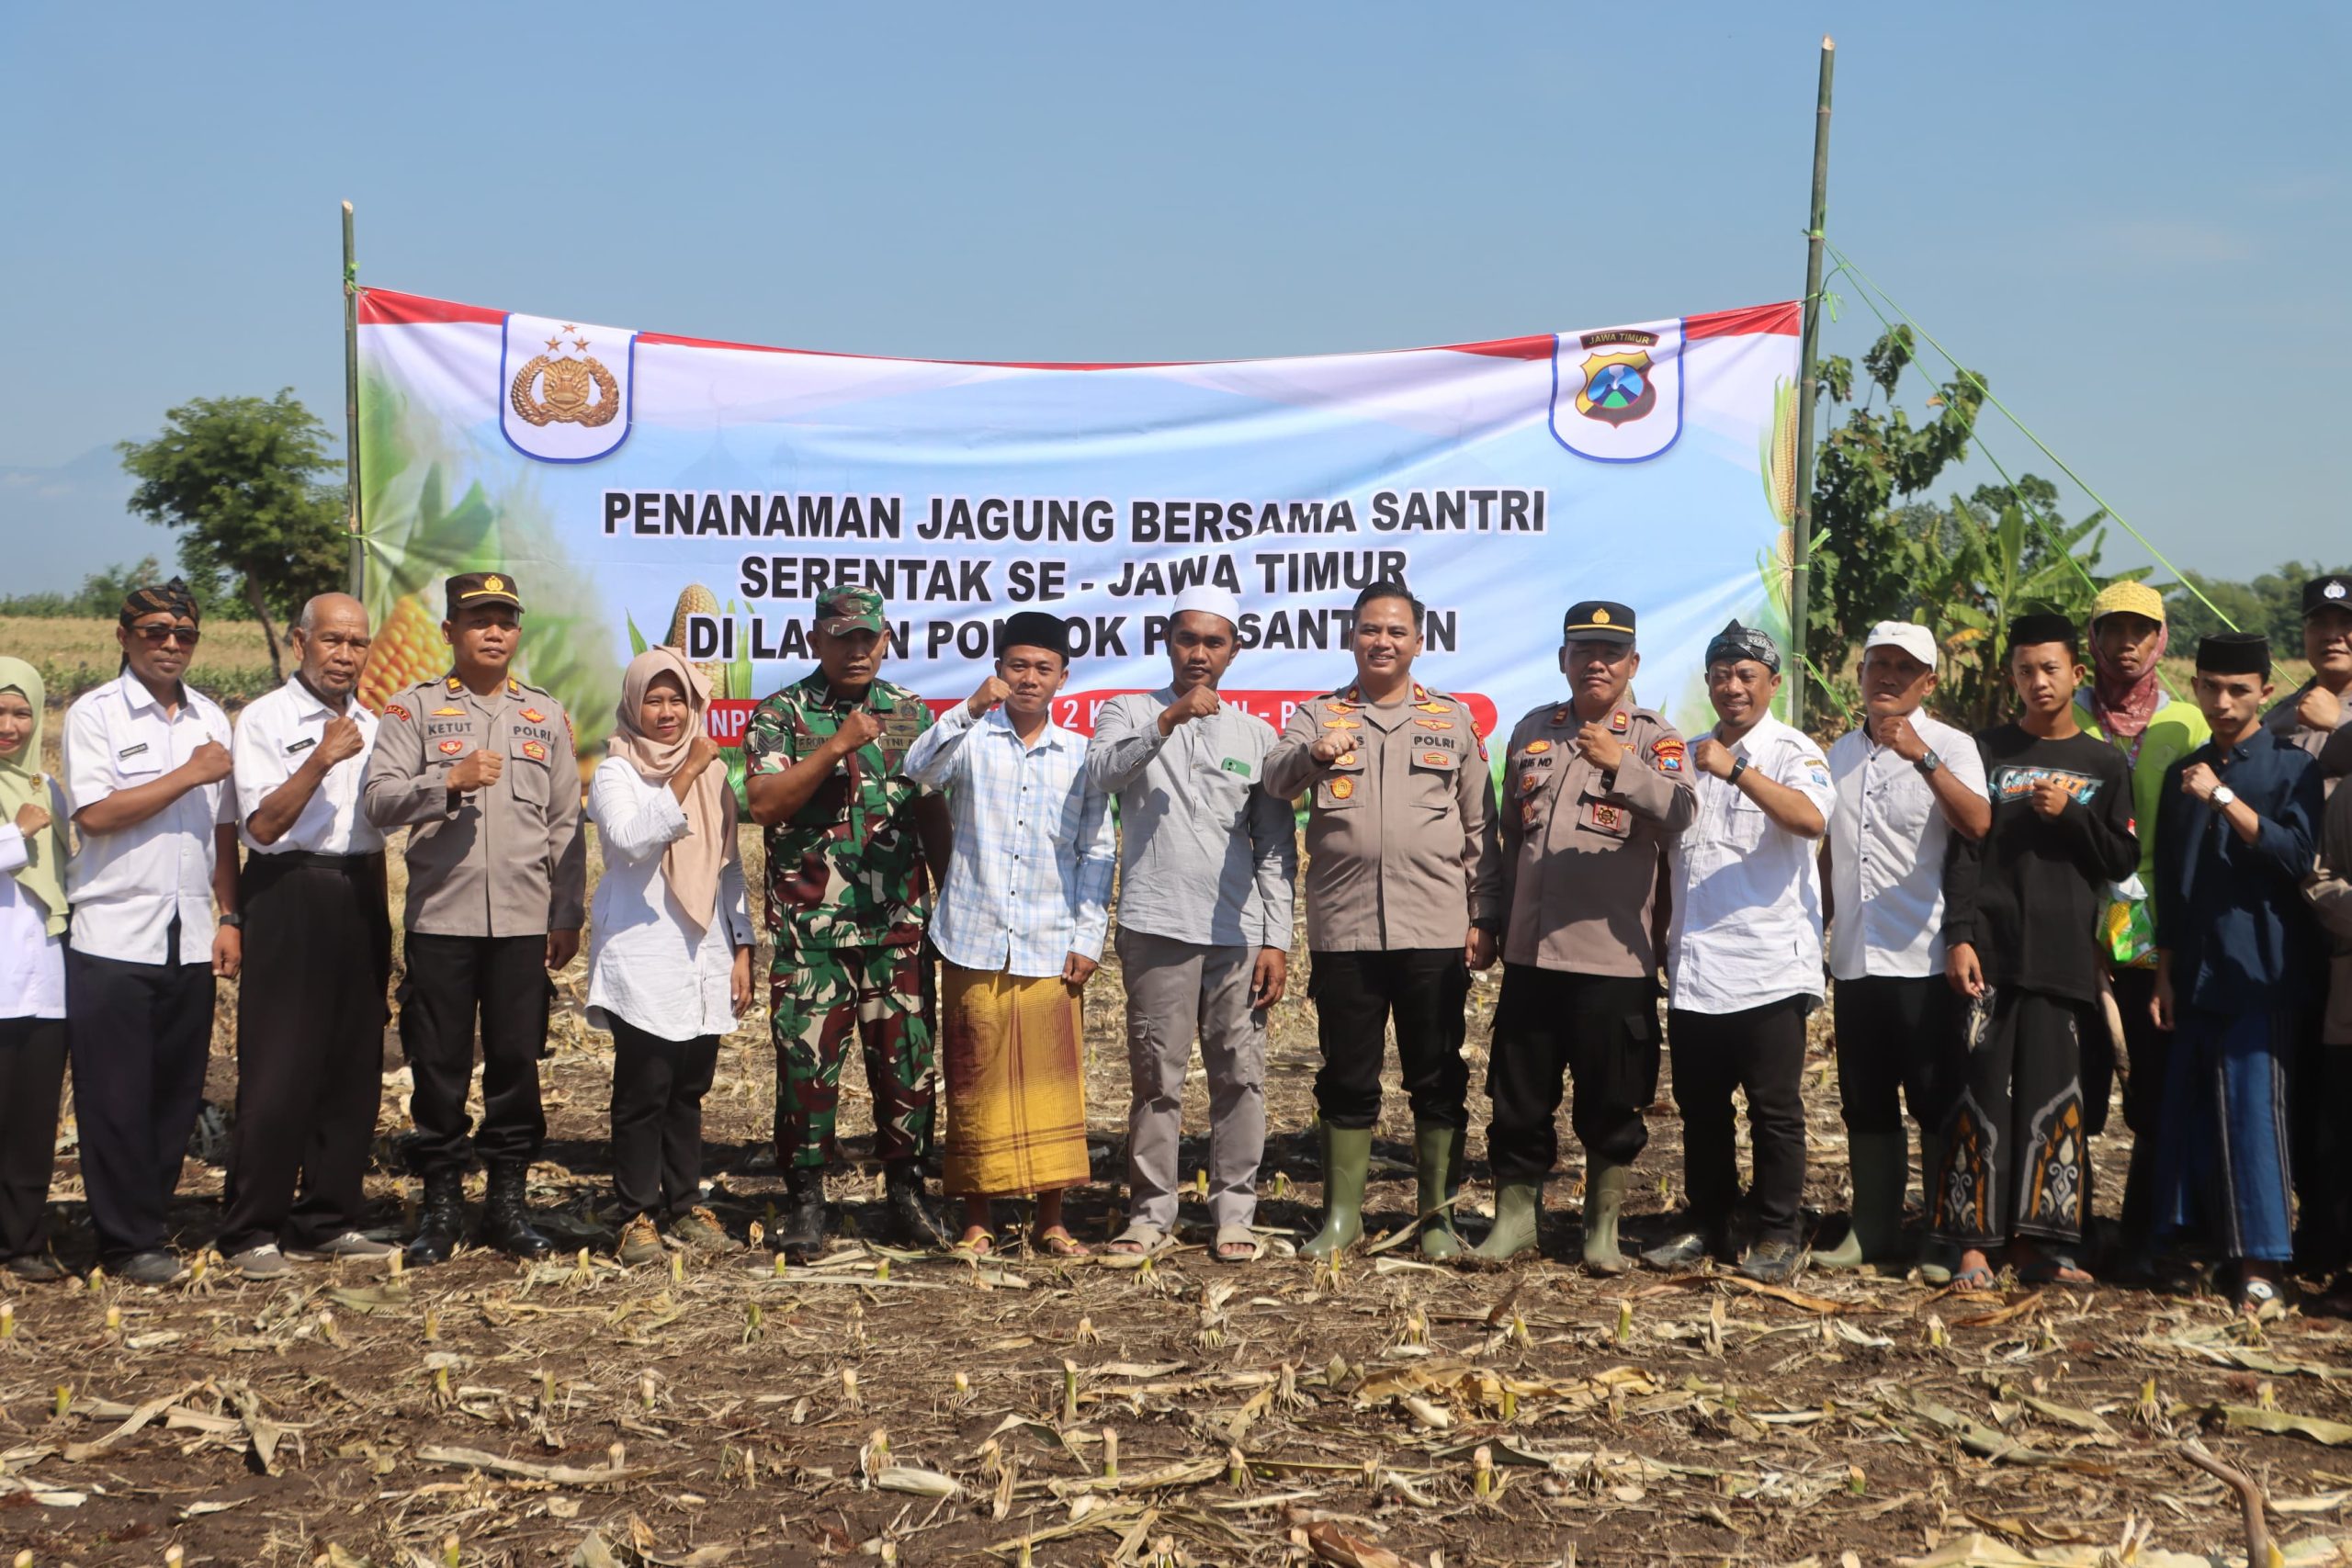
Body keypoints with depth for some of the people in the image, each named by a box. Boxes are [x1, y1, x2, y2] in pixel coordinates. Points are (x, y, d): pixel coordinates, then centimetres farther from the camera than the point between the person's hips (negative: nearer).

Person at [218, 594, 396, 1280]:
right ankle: (252, 1230, 2)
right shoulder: (265, 719, -4)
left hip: (357, 899, 6)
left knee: (353, 1070, 7)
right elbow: (263, 825, -13)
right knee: (278, 1071, -6)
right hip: (290, 897, -6)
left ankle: (329, 1221, 16)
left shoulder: (369, 726, 15)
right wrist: (321, 762, -23)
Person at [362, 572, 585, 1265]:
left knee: (517, 1063, 4)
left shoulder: (547, 715, 13)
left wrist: (568, 915, 7)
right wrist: (450, 781, -19)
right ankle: (440, 1203, 14)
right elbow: (378, 801, -5)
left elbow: (566, 824, 12)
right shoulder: (414, 708, 6)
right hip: (440, 920, -2)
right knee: (439, 1065, 3)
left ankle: (509, 1200, 15)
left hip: (524, 921, 2)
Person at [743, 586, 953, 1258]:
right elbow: (763, 803, -12)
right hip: (810, 925, -2)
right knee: (807, 1060, 0)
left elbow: (933, 813, 15)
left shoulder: (911, 713, 11)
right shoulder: (781, 714, 1)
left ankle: (906, 1191, 18)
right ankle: (805, 1201, 11)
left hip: (899, 924, 3)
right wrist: (835, 748, -18)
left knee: (908, 1058, 5)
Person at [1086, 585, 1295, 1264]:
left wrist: (1276, 939, 2)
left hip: (1239, 932, 2)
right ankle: (1151, 1211, 10)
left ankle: (1233, 1212, 10)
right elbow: (1103, 771, -14)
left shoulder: (1256, 734, 13)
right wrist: (1169, 718, -25)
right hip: (1157, 927, -2)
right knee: (1156, 1078, 0)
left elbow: (1276, 846, 10)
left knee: (1240, 1076, 2)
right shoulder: (1130, 712, 9)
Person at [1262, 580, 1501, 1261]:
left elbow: (1481, 828, 9)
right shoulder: (1317, 715, 7)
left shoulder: (1453, 719, 10)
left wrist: (1485, 917, 2)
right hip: (1343, 930, 0)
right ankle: (1342, 1215, 17)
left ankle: (1438, 1216, 15)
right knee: (1346, 1078, 7)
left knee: (1437, 1079, 5)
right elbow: (1276, 777, -12)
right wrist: (1312, 755, -34)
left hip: (1435, 930, 0)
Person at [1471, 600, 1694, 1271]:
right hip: (1530, 953, 4)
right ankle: (1515, 1213, 22)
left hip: (1613, 957, -4)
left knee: (1612, 1104, 6)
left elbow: (1680, 815, -20)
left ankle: (1603, 1226, 21)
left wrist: (1620, 765, -33)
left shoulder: (1654, 738, -1)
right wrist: (1501, 922, 19)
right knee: (1518, 1095, 9)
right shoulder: (1531, 731, 13)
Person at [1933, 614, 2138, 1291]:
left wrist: (2071, 815, -7)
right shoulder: (1987, 750, 7)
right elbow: (1962, 849, 1)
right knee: (1983, 1091, -5)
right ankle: (1975, 1240, -1)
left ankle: (2038, 1238, 8)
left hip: (2065, 955, 2)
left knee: (2053, 1095, 1)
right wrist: (1958, 936, -9)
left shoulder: (2104, 763, 12)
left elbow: (2123, 858, 9)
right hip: (1991, 949, -2)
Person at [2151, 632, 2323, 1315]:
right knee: (2191, 1111, 4)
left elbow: (2296, 854, -16)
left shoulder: (2292, 767, 0)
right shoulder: (2183, 774, 13)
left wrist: (2223, 800, -21)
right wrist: (2164, 973, 11)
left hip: (2262, 974, -5)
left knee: (2253, 1111, -7)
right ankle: (2206, 1240, 14)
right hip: (2196, 972, 5)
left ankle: (2260, 1264, -3)